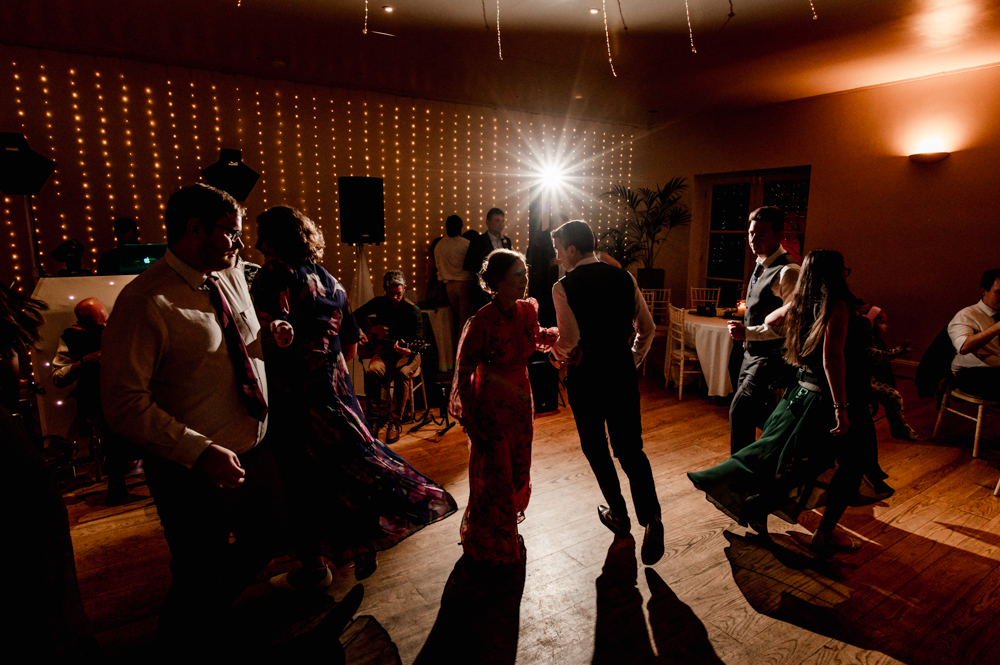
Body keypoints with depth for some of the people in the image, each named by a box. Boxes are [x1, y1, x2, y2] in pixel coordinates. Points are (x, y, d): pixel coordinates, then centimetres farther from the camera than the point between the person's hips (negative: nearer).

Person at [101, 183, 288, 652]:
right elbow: (123, 403, -22)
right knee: (201, 576, 12)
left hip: (254, 451, 8)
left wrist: (271, 334, 0)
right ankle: (178, 641, 46)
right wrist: (201, 452, -28)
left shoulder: (232, 278, 3)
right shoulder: (146, 301, -20)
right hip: (196, 471, -7)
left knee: (266, 541, 25)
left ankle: (208, 617, 54)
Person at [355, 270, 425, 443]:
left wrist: (408, 350, -37)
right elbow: (357, 315, 20)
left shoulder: (413, 311, -10)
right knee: (373, 371, -30)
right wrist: (369, 329, 3)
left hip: (407, 353, -3)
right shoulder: (379, 303, 3)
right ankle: (375, 418, -16)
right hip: (385, 351, 3)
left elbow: (417, 341, -15)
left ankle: (395, 422, -26)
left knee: (402, 373, -36)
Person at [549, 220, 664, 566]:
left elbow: (569, 341, -19)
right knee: (631, 449, 10)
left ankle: (618, 515, 28)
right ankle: (651, 520, -3)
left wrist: (551, 344, 1)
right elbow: (647, 327, 5)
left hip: (586, 376, -3)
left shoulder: (564, 287, -11)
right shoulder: (624, 277, 3)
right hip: (622, 372, 4)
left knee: (595, 448, 16)